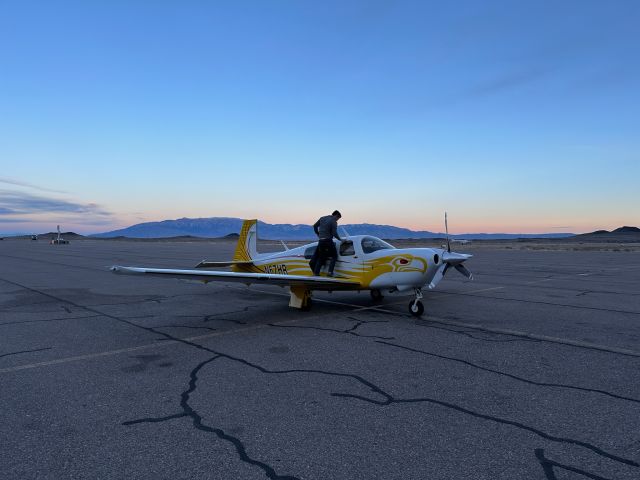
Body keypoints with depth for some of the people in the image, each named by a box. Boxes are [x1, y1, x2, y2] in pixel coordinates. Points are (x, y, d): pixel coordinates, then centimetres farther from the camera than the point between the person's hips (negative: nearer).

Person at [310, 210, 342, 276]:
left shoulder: (322, 218, 14)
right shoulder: (333, 222, -7)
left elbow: (315, 226, 19)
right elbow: (334, 233, -14)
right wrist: (340, 239, 0)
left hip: (320, 241, 7)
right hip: (328, 241, -7)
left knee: (321, 257, 16)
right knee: (334, 256, 4)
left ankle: (316, 272, 12)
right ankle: (330, 272, -8)